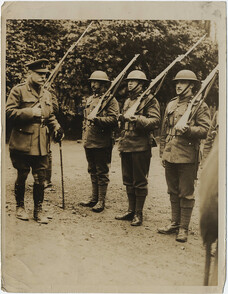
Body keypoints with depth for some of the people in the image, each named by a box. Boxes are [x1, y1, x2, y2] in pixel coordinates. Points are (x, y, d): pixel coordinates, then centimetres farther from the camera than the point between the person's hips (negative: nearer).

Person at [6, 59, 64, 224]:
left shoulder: (47, 94, 15)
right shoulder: (19, 91, -3)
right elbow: (9, 112, -11)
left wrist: (57, 128, 5)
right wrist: (31, 112, -17)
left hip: (41, 145, 5)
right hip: (22, 143, -4)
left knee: (40, 178, 5)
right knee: (22, 176, 7)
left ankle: (38, 210, 16)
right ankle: (20, 207, 24)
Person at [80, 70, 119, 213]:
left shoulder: (110, 100, -7)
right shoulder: (90, 99, 17)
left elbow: (113, 120, -17)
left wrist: (97, 119, -27)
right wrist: (84, 136, 21)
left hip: (102, 143, -8)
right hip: (89, 142, 8)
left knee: (102, 173, 0)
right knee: (93, 171, 15)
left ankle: (101, 201, 8)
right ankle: (94, 198, 26)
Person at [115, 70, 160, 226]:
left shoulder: (150, 100, -5)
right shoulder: (128, 101, 19)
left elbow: (155, 120, -18)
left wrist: (139, 119, -30)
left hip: (141, 147, -8)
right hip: (126, 146, 8)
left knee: (140, 182, 0)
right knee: (128, 181, 13)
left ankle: (139, 214, 9)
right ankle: (131, 210, 25)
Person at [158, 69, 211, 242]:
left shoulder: (200, 106, -3)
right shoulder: (171, 105, 15)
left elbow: (205, 130, -9)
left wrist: (189, 130, -25)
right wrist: (163, 152, 13)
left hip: (187, 156, -6)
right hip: (170, 155, 6)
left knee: (186, 194, 1)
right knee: (173, 192, 14)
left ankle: (184, 228, 10)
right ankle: (175, 223, 27)